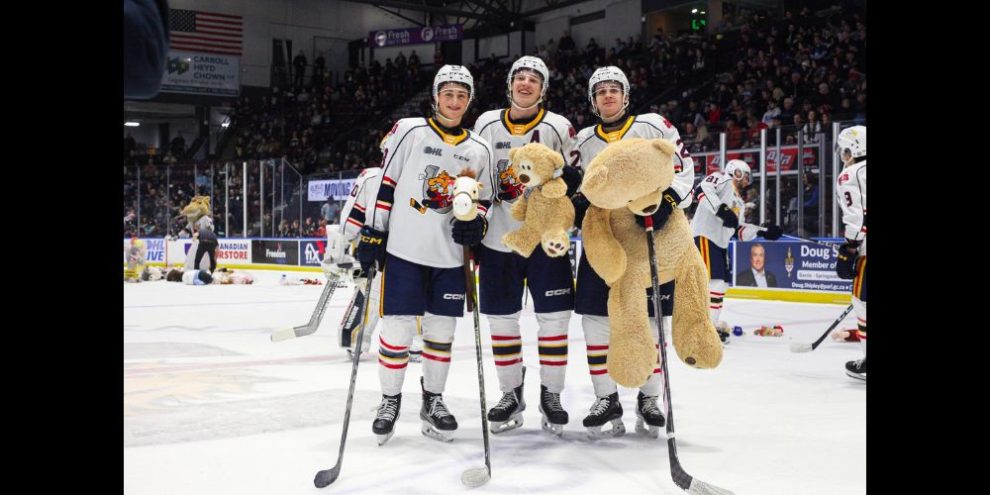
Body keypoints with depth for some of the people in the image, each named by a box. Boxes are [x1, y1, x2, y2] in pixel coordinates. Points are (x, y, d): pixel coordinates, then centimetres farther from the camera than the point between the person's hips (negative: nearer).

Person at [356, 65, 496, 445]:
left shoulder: (478, 150, 9)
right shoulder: (408, 132, -2)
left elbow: (484, 200, 16)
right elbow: (382, 184, -3)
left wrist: (476, 224, -6)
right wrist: (371, 236, -6)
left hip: (450, 255, 3)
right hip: (404, 249, -3)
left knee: (441, 330, 8)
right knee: (397, 328, -2)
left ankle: (433, 399, 24)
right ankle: (390, 400, 16)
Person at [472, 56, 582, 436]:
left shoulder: (558, 127, 1)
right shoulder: (486, 124, 8)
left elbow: (575, 177, 4)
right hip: (498, 238, 2)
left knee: (553, 317, -1)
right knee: (501, 318, 5)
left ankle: (551, 394, 13)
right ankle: (511, 395, 18)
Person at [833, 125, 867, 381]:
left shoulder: (850, 175, -2)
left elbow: (857, 217, -12)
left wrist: (848, 252, -8)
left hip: (867, 247, -7)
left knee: (863, 299, 3)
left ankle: (868, 362, 3)